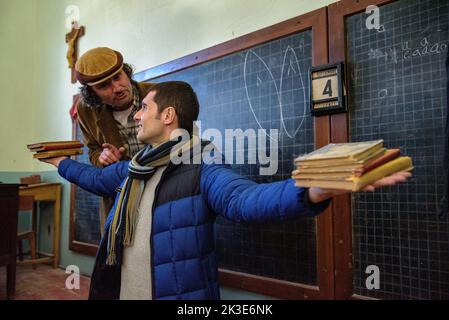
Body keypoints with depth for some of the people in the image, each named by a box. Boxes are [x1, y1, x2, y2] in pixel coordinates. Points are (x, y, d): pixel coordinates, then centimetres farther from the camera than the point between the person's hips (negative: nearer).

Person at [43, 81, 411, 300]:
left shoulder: (202, 168, -18)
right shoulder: (132, 168, 9)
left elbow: (245, 198, -36)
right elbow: (96, 177, 29)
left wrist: (313, 192, -53)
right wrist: (62, 162, 39)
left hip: (179, 293, -7)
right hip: (119, 291, 8)